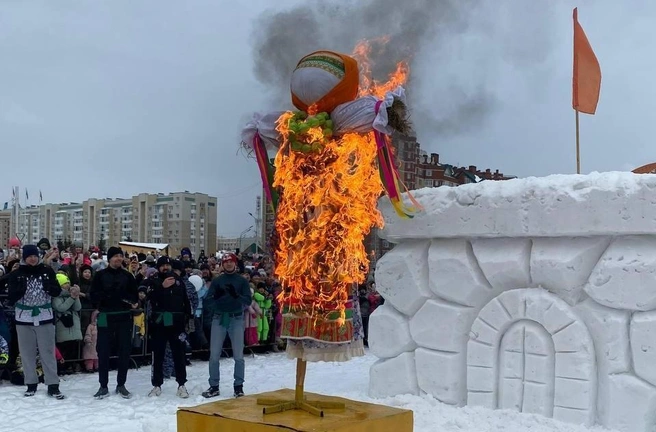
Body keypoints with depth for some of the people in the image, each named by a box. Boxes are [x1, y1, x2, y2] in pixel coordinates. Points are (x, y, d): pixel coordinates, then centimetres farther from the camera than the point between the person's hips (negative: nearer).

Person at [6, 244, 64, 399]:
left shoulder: (47, 271, 0)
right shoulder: (16, 274, -2)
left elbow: (57, 292, 3)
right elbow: (11, 298, -3)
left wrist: (49, 287, -19)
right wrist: (19, 290, -24)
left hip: (45, 318, 0)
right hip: (24, 319, 0)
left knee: (48, 352, 3)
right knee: (27, 353, 8)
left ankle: (53, 385, 6)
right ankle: (31, 384, 20)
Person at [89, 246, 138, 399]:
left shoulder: (127, 276, 9)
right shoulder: (100, 275, 3)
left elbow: (134, 294, 11)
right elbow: (93, 295, 0)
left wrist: (134, 303, -10)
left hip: (124, 317, 2)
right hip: (105, 317, -2)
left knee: (124, 351, 4)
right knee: (103, 352, 1)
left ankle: (121, 385, 16)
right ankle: (103, 386, 11)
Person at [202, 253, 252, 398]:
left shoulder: (242, 281, 4)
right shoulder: (217, 281, 7)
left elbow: (248, 300, -5)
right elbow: (208, 300, 0)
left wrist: (237, 296, -24)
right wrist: (216, 296, -22)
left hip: (236, 319, -1)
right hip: (219, 318, 1)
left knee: (238, 355, 2)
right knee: (214, 354, 1)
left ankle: (238, 386, 11)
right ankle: (214, 386, 10)